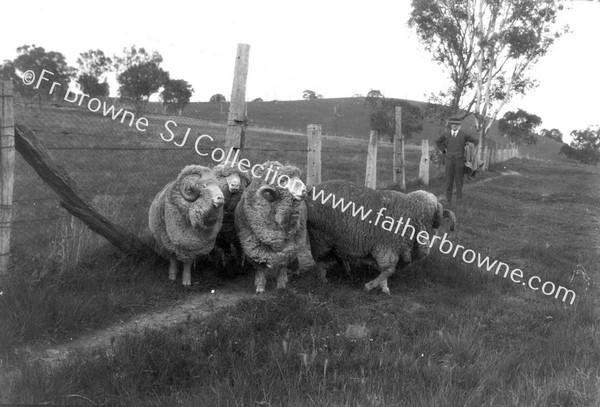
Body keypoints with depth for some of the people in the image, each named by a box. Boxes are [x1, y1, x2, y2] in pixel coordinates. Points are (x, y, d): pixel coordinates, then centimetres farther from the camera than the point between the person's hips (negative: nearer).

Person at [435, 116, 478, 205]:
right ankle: (448, 198, 9)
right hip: (449, 160, 2)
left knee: (459, 179, 3)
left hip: (459, 160, -2)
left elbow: (475, 141, 6)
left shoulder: (464, 134, -2)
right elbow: (438, 142, 20)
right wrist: (444, 150, 9)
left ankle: (459, 198, 13)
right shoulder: (446, 134, 5)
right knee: (449, 179, 2)